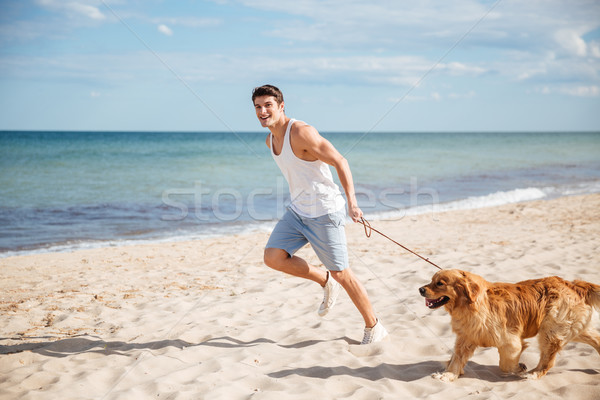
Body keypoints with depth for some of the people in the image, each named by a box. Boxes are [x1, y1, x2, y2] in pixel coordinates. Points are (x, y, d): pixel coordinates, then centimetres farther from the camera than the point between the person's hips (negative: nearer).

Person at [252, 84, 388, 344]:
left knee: (340, 273, -1)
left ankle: (374, 327, 18)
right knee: (272, 257, -5)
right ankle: (325, 282, 16)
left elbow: (340, 162, -21)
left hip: (325, 213, -8)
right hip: (297, 211, 8)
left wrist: (351, 202, -28)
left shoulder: (301, 132, -20)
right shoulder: (270, 141, 7)